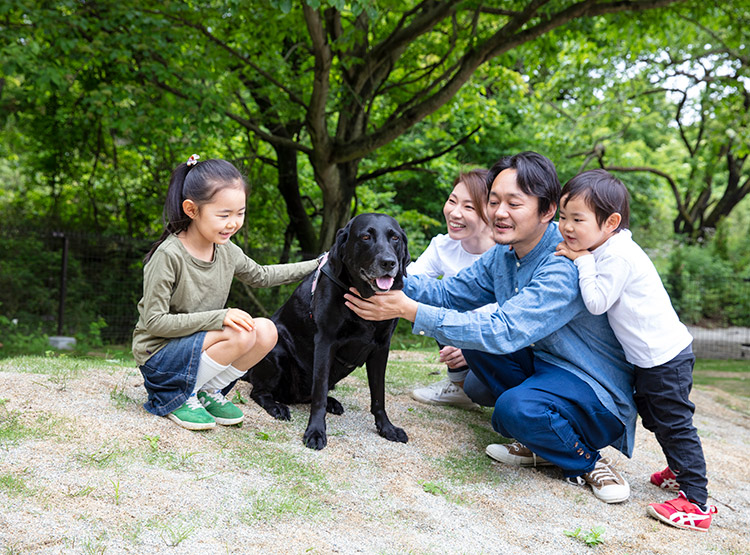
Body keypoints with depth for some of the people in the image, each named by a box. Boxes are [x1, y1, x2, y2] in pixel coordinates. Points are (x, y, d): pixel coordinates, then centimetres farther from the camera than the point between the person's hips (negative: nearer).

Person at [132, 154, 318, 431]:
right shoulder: (168, 255, -22)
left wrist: (316, 265, 15)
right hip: (157, 355, -7)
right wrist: (220, 317, -28)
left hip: (200, 345, 7)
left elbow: (260, 276, 20)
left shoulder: (227, 250, 0)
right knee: (241, 334, -26)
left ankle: (207, 392, 3)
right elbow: (154, 322, -22)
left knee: (265, 331, -13)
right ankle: (177, 397, -9)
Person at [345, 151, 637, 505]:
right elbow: (449, 292, 3)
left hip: (598, 394, -9)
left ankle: (586, 461, -2)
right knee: (477, 342, -6)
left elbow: (505, 331, -34)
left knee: (517, 408, -33)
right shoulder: (503, 255, 1)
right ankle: (539, 442, 3)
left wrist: (410, 311, -36)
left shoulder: (566, 266, -27)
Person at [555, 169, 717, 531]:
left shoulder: (618, 256, -24)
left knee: (673, 424, -6)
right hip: (650, 356, 10)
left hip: (664, 356, -10)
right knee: (656, 419, 24)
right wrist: (579, 259, 1)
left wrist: (583, 261, -19)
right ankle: (681, 470, 42)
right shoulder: (607, 248, 6)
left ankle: (696, 503, 0)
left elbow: (596, 302, -25)